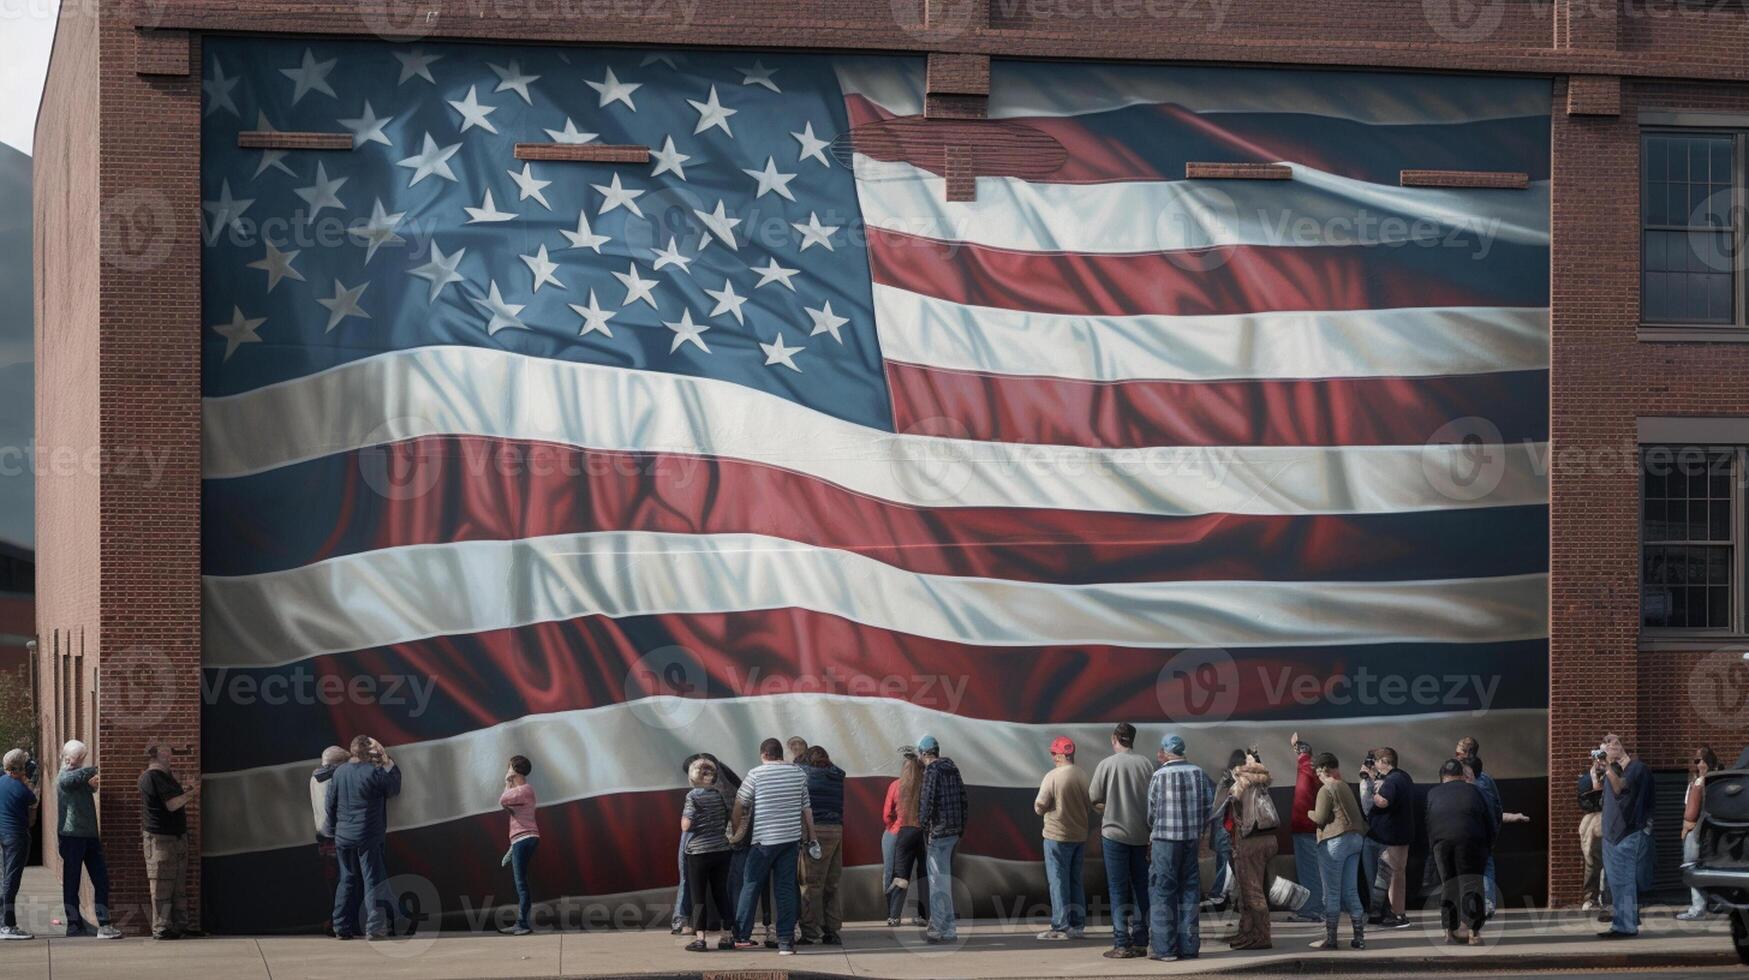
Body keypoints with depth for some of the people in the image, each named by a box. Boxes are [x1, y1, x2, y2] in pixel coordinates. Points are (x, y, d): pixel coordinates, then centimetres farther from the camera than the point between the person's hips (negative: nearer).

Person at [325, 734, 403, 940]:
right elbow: (395, 788, 1)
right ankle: (374, 927, -7)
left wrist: (334, 826, 21)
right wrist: (388, 763, 7)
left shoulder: (339, 773, 4)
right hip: (368, 838, -5)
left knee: (347, 881, 14)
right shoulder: (374, 772, -14)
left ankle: (341, 927, 13)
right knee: (373, 881, -1)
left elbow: (330, 803, 9)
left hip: (343, 838, 5)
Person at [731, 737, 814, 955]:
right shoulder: (798, 773, 6)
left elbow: (739, 805, -1)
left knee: (751, 886, 9)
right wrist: (811, 837, 16)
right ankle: (786, 941, -2)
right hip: (791, 839, 3)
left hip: (764, 839, -3)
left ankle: (742, 936, 12)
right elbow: (806, 809, 8)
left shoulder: (756, 774, -4)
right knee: (786, 888, 3)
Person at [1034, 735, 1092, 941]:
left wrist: (1038, 803, 7)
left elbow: (1039, 807, -13)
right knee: (1075, 881, 14)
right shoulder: (1083, 775, 3)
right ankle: (1078, 925, 17)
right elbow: (1091, 807, 11)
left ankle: (1061, 927, -3)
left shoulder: (1052, 777, -16)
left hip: (1057, 837, -6)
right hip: (1080, 837, 6)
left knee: (1058, 881, -1)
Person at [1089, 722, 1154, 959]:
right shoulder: (1146, 763, -2)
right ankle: (1140, 941, 13)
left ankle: (1122, 944, -2)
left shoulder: (1106, 764, -9)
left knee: (1118, 889, 1)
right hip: (1142, 834, 3)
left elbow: (1094, 798, -4)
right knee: (1141, 887, 11)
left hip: (1115, 831, -3)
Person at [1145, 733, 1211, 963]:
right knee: (1188, 890, 11)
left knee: (1163, 892, 0)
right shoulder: (1198, 773, 3)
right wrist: (1200, 831, 16)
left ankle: (1165, 948, -3)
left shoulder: (1160, 776, -8)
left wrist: (1153, 831, 17)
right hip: (1192, 839, 4)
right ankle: (1188, 946, 10)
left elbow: (1151, 809, -1)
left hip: (1166, 840, -4)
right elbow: (1209, 805, 4)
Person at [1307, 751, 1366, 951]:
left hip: (1334, 840, -8)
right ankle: (1359, 936, 8)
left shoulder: (1326, 790, -9)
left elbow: (1320, 818, -12)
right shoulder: (1346, 788, 17)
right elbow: (1356, 814, 17)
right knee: (1351, 891, 10)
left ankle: (1330, 938, -1)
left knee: (1331, 892, -2)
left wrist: (1309, 813, 6)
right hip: (1355, 838, 8)